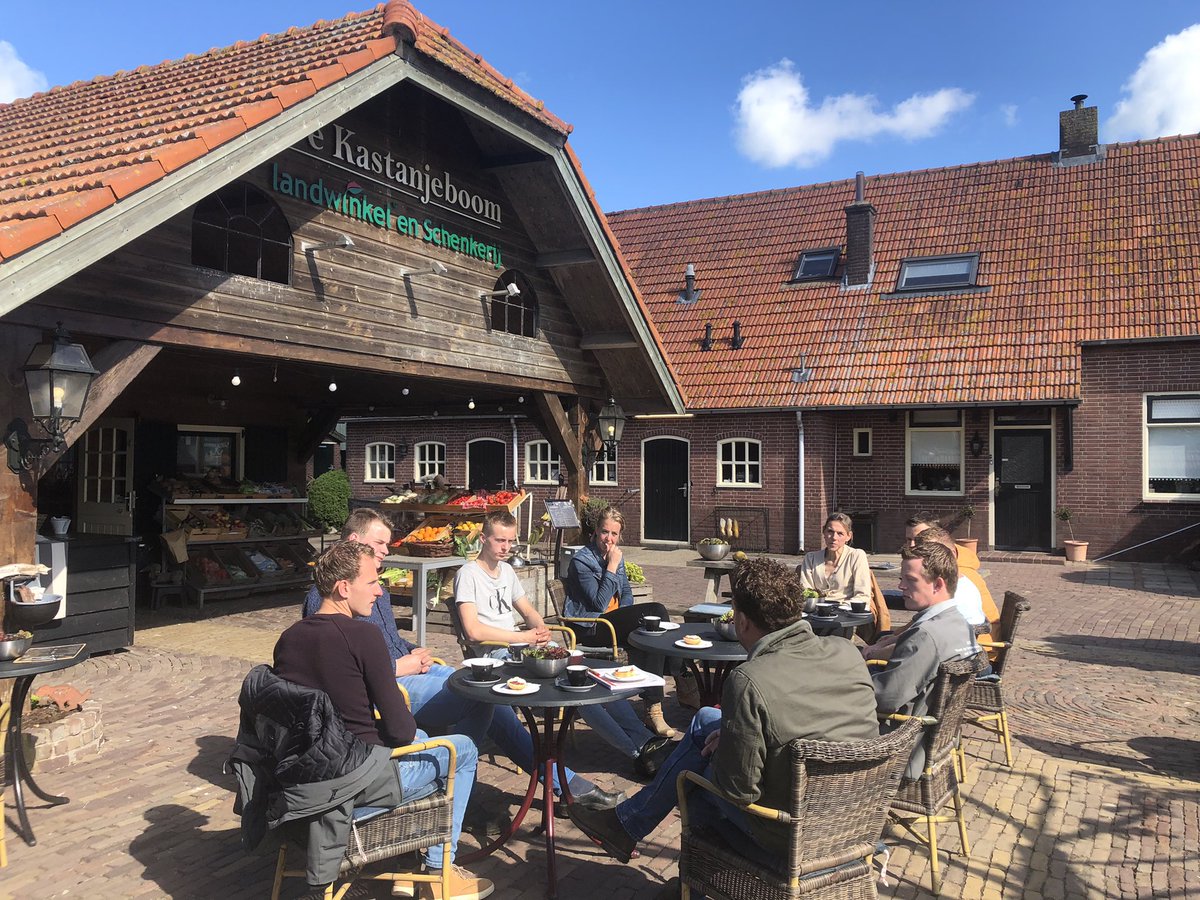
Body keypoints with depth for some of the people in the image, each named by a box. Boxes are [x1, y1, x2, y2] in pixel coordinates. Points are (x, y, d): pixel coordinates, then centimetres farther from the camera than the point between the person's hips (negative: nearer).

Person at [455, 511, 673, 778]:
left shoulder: (506, 570, 19)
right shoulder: (468, 574, -6)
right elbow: (473, 631, -17)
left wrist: (540, 628, 0)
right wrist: (524, 637, -13)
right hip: (496, 656, -8)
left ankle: (643, 740, -13)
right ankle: (637, 751, -22)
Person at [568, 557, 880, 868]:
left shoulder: (749, 682, -28)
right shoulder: (847, 653, -6)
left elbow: (739, 789, -21)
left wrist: (722, 747, 0)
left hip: (789, 838, -6)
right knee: (707, 719, 17)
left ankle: (626, 825, 34)